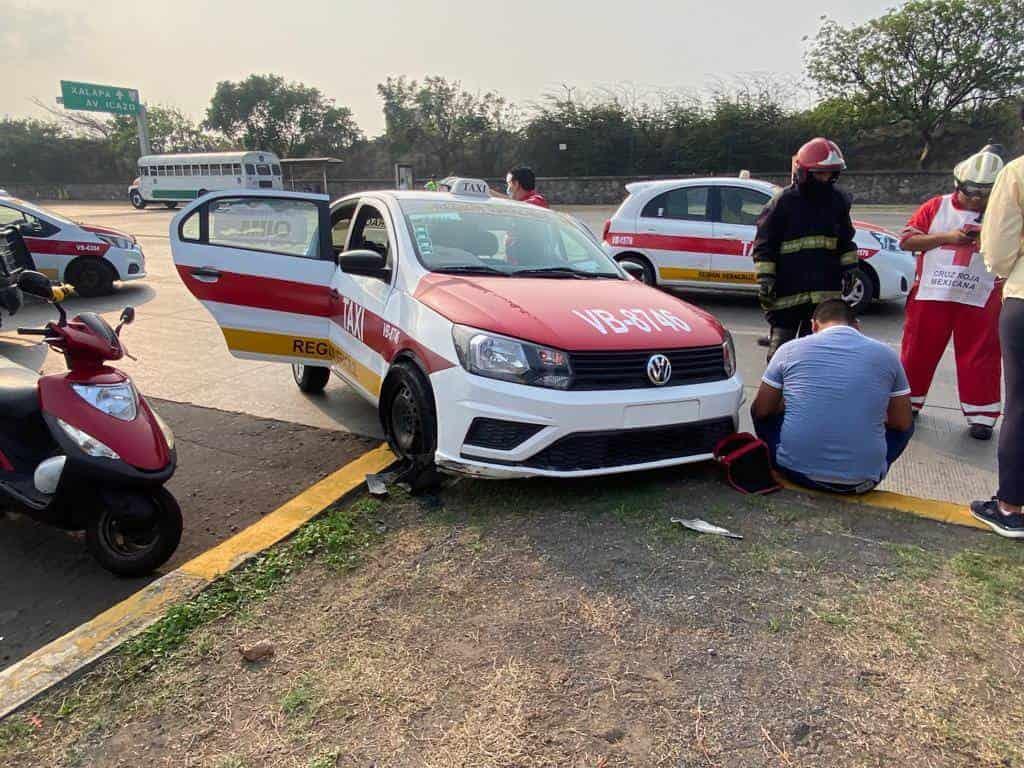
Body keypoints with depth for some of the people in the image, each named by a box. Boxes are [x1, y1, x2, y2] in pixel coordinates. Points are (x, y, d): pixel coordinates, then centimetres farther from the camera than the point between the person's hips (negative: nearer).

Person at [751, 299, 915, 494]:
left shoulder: (790, 349, 1)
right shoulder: (885, 355, 4)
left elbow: (760, 410, 8)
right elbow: (903, 424, 12)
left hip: (797, 470, 0)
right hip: (861, 481, 1)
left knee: (765, 414, 27)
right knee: (904, 427, 29)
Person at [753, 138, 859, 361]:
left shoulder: (838, 200, 9)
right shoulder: (782, 202, -6)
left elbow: (845, 240, 20)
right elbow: (764, 245, -6)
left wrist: (849, 269, 14)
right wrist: (765, 280, -12)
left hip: (826, 290, 4)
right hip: (788, 289, -4)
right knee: (781, 345, 3)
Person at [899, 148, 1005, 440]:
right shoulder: (937, 207, 5)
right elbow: (907, 240, -1)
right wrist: (946, 237, -12)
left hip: (980, 301, 0)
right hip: (930, 295, 0)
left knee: (979, 358, 3)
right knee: (918, 351, 8)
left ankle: (981, 416, 13)